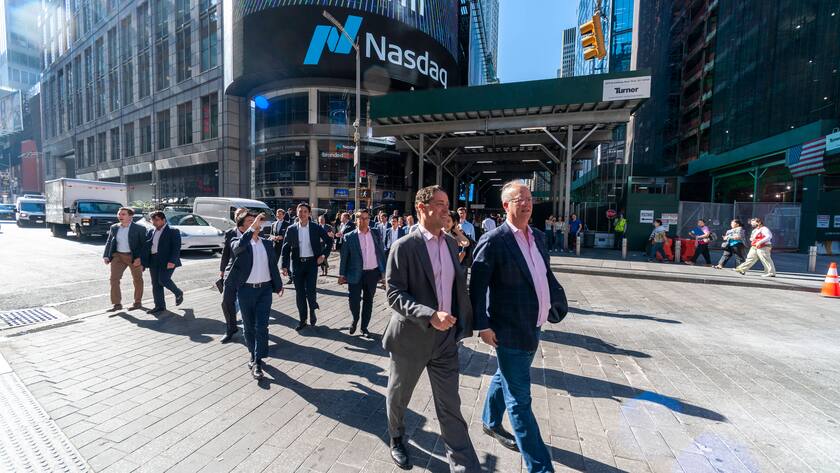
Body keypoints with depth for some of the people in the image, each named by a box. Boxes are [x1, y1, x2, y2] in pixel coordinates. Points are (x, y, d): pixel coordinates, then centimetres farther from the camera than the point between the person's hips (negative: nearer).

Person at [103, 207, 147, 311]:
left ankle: (138, 302, 22)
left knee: (137, 280, 8)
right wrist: (106, 256, 3)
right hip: (118, 256, 4)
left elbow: (143, 244, -9)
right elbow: (109, 243, 14)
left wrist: (139, 258, -18)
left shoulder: (139, 228, -8)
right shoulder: (114, 227, 7)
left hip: (134, 257, -4)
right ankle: (116, 304, 3)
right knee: (114, 279, -4)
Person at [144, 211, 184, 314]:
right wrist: (143, 263, 11)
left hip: (167, 261, -6)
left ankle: (178, 293, 12)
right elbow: (146, 247, 16)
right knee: (155, 284, 6)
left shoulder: (173, 231, -3)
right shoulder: (151, 232, 15)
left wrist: (172, 261, -20)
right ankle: (160, 306, 13)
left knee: (163, 280, -15)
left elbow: (176, 248, -10)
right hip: (153, 261, 6)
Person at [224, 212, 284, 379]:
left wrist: (278, 285, 13)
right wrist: (253, 227, -34)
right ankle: (253, 354, 32)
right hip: (246, 290, -1)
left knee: (262, 326, -3)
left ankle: (258, 362, 4)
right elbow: (238, 246, -29)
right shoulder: (238, 242, -3)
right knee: (249, 326, 12)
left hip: (264, 289, 2)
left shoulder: (267, 243, 9)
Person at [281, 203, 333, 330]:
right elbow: (285, 249, 3)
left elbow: (329, 241, 7)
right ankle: (303, 320, 21)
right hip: (297, 264, 2)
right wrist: (285, 266, -4)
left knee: (310, 291, -8)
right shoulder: (291, 229, 2)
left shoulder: (316, 228, -1)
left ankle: (312, 311, 23)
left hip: (312, 263, -2)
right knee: (299, 293, 7)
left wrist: (323, 255, -2)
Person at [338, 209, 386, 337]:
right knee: (354, 300, -1)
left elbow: (381, 252, 6)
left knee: (368, 301, 13)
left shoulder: (376, 233, 3)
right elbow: (344, 257, -2)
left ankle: (364, 326, 30)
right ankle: (355, 320, 31)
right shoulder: (349, 237, -4)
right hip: (356, 274, -2)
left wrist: (384, 270, 5)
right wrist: (342, 274, -4)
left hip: (373, 273, 2)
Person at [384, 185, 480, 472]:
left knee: (450, 407, 11)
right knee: (398, 397, 22)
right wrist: (430, 315, -30)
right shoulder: (404, 246, -15)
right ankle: (396, 440, 52)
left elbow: (458, 287, 10)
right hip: (411, 337, -3)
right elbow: (394, 294, -18)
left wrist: (462, 325, 7)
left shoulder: (451, 243, 4)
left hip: (446, 337, 3)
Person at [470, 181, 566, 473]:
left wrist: (559, 300, 9)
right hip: (510, 331, -8)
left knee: (505, 378, 27)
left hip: (531, 327, 8)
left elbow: (546, 274, 17)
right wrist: (483, 325, -19)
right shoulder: (493, 241, -17)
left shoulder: (538, 237, 8)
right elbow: (477, 286, -17)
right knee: (519, 399, 4)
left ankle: (491, 422, 50)